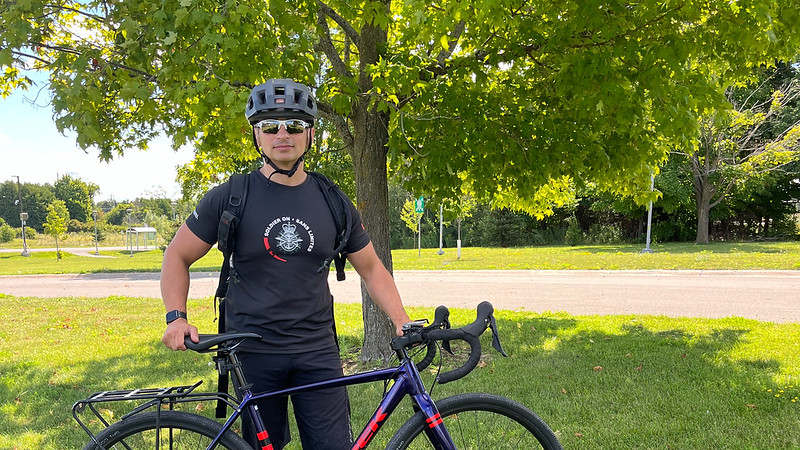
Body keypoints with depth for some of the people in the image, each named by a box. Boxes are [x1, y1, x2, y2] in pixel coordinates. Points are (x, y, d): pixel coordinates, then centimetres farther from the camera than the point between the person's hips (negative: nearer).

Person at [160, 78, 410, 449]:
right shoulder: (229, 198, -4)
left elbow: (371, 269, 9)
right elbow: (177, 256, 4)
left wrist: (402, 321, -4)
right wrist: (176, 317, -12)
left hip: (317, 351, 2)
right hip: (252, 352, -1)